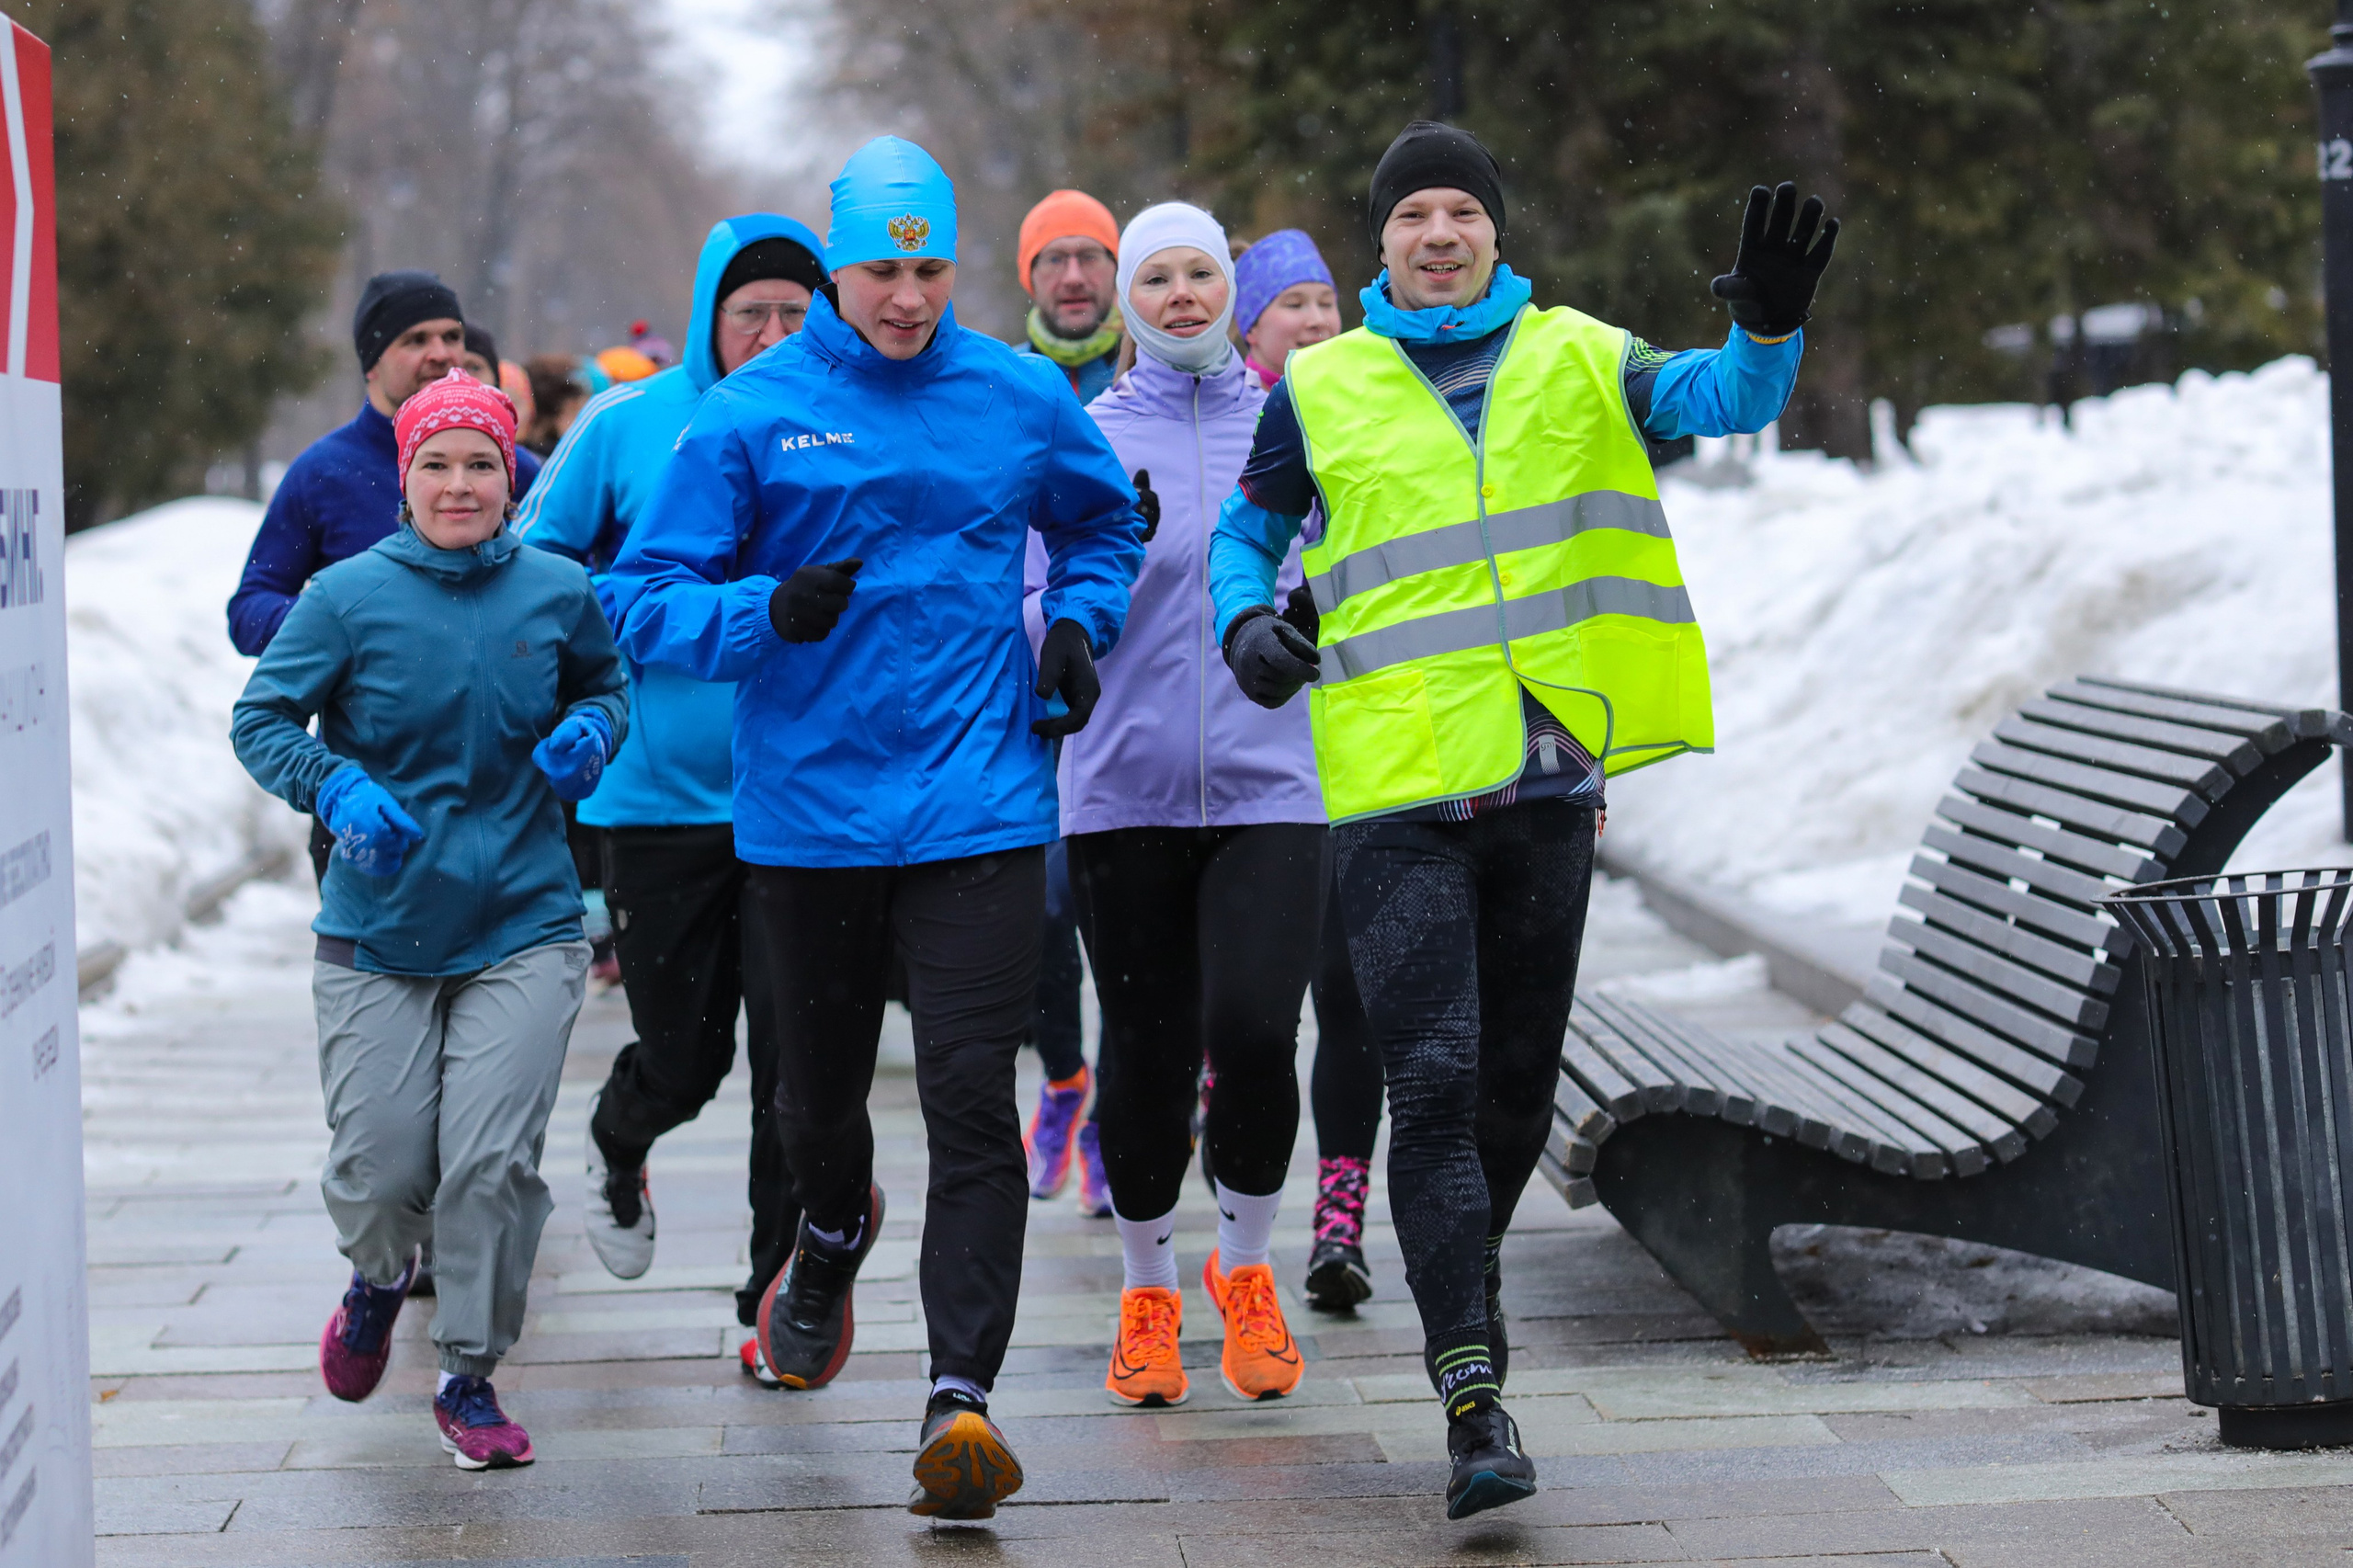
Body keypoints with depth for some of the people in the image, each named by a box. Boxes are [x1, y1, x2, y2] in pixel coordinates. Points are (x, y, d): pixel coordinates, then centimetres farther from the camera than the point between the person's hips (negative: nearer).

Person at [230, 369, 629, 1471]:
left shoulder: (556, 592, 1)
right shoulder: (349, 596, -5)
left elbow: (604, 682, 20)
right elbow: (261, 718, -2)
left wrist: (589, 732, -3)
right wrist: (337, 789, -19)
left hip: (521, 925, 1)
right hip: (379, 926, 0)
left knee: (494, 1161, -10)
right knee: (380, 1166, 1)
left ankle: (470, 1380, 9)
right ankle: (379, 1278, 38)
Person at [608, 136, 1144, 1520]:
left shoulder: (1023, 400, 4)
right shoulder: (752, 413, -3)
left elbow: (1105, 524, 24)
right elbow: (647, 599, -3)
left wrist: (1079, 624, 6)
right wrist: (770, 613, -21)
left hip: (981, 808, 0)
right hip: (807, 816, 1)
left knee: (972, 1102, -11)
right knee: (818, 1088, 16)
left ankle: (962, 1394, -13)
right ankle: (833, 1244, 50)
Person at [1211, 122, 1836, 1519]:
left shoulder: (1578, 362, 8)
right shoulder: (1322, 389, 6)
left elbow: (1727, 399, -5)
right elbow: (1250, 530, 18)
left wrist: (1770, 321, -26)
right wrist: (1246, 622, -2)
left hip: (1547, 776, 2)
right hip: (1397, 788, -2)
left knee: (1520, 1084, 12)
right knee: (1435, 1080, -12)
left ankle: (1464, 1293, 37)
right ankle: (1476, 1397, -14)